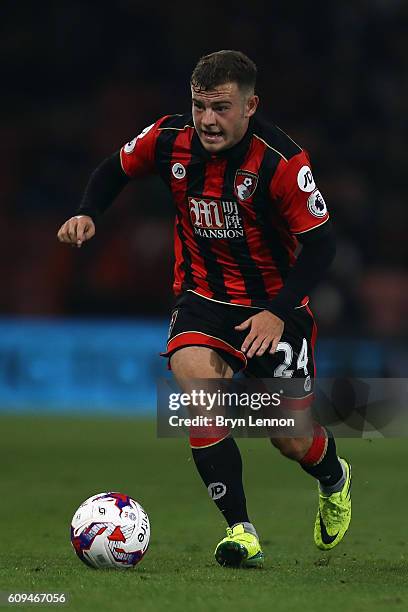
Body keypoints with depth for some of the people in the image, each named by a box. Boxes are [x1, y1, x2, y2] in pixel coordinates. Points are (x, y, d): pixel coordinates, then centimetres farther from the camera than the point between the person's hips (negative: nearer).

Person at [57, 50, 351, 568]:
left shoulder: (281, 161, -22)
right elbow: (116, 169, 11)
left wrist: (278, 313, -27)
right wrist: (88, 214, -8)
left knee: (292, 441, 2)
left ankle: (334, 480, 41)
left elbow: (319, 245, -17)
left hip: (273, 305, -2)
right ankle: (240, 531, -21)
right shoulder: (169, 140, -10)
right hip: (202, 297, 2)